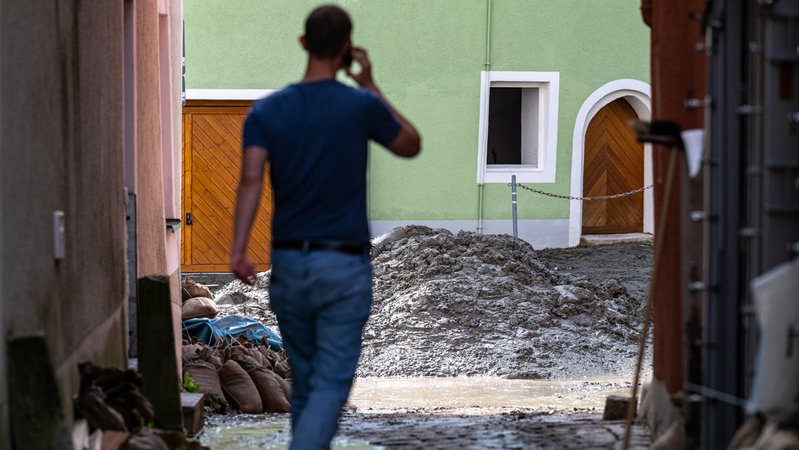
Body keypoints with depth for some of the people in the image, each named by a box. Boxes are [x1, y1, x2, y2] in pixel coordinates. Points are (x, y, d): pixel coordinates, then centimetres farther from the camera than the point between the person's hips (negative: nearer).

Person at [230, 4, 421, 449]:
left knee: (305, 381, 18)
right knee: (331, 384, -6)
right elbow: (412, 145, 12)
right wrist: (372, 85, 14)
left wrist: (239, 250, -19)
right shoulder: (361, 104, -6)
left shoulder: (266, 110, 1)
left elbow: (251, 179, -13)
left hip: (288, 262, 4)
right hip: (343, 266, -4)